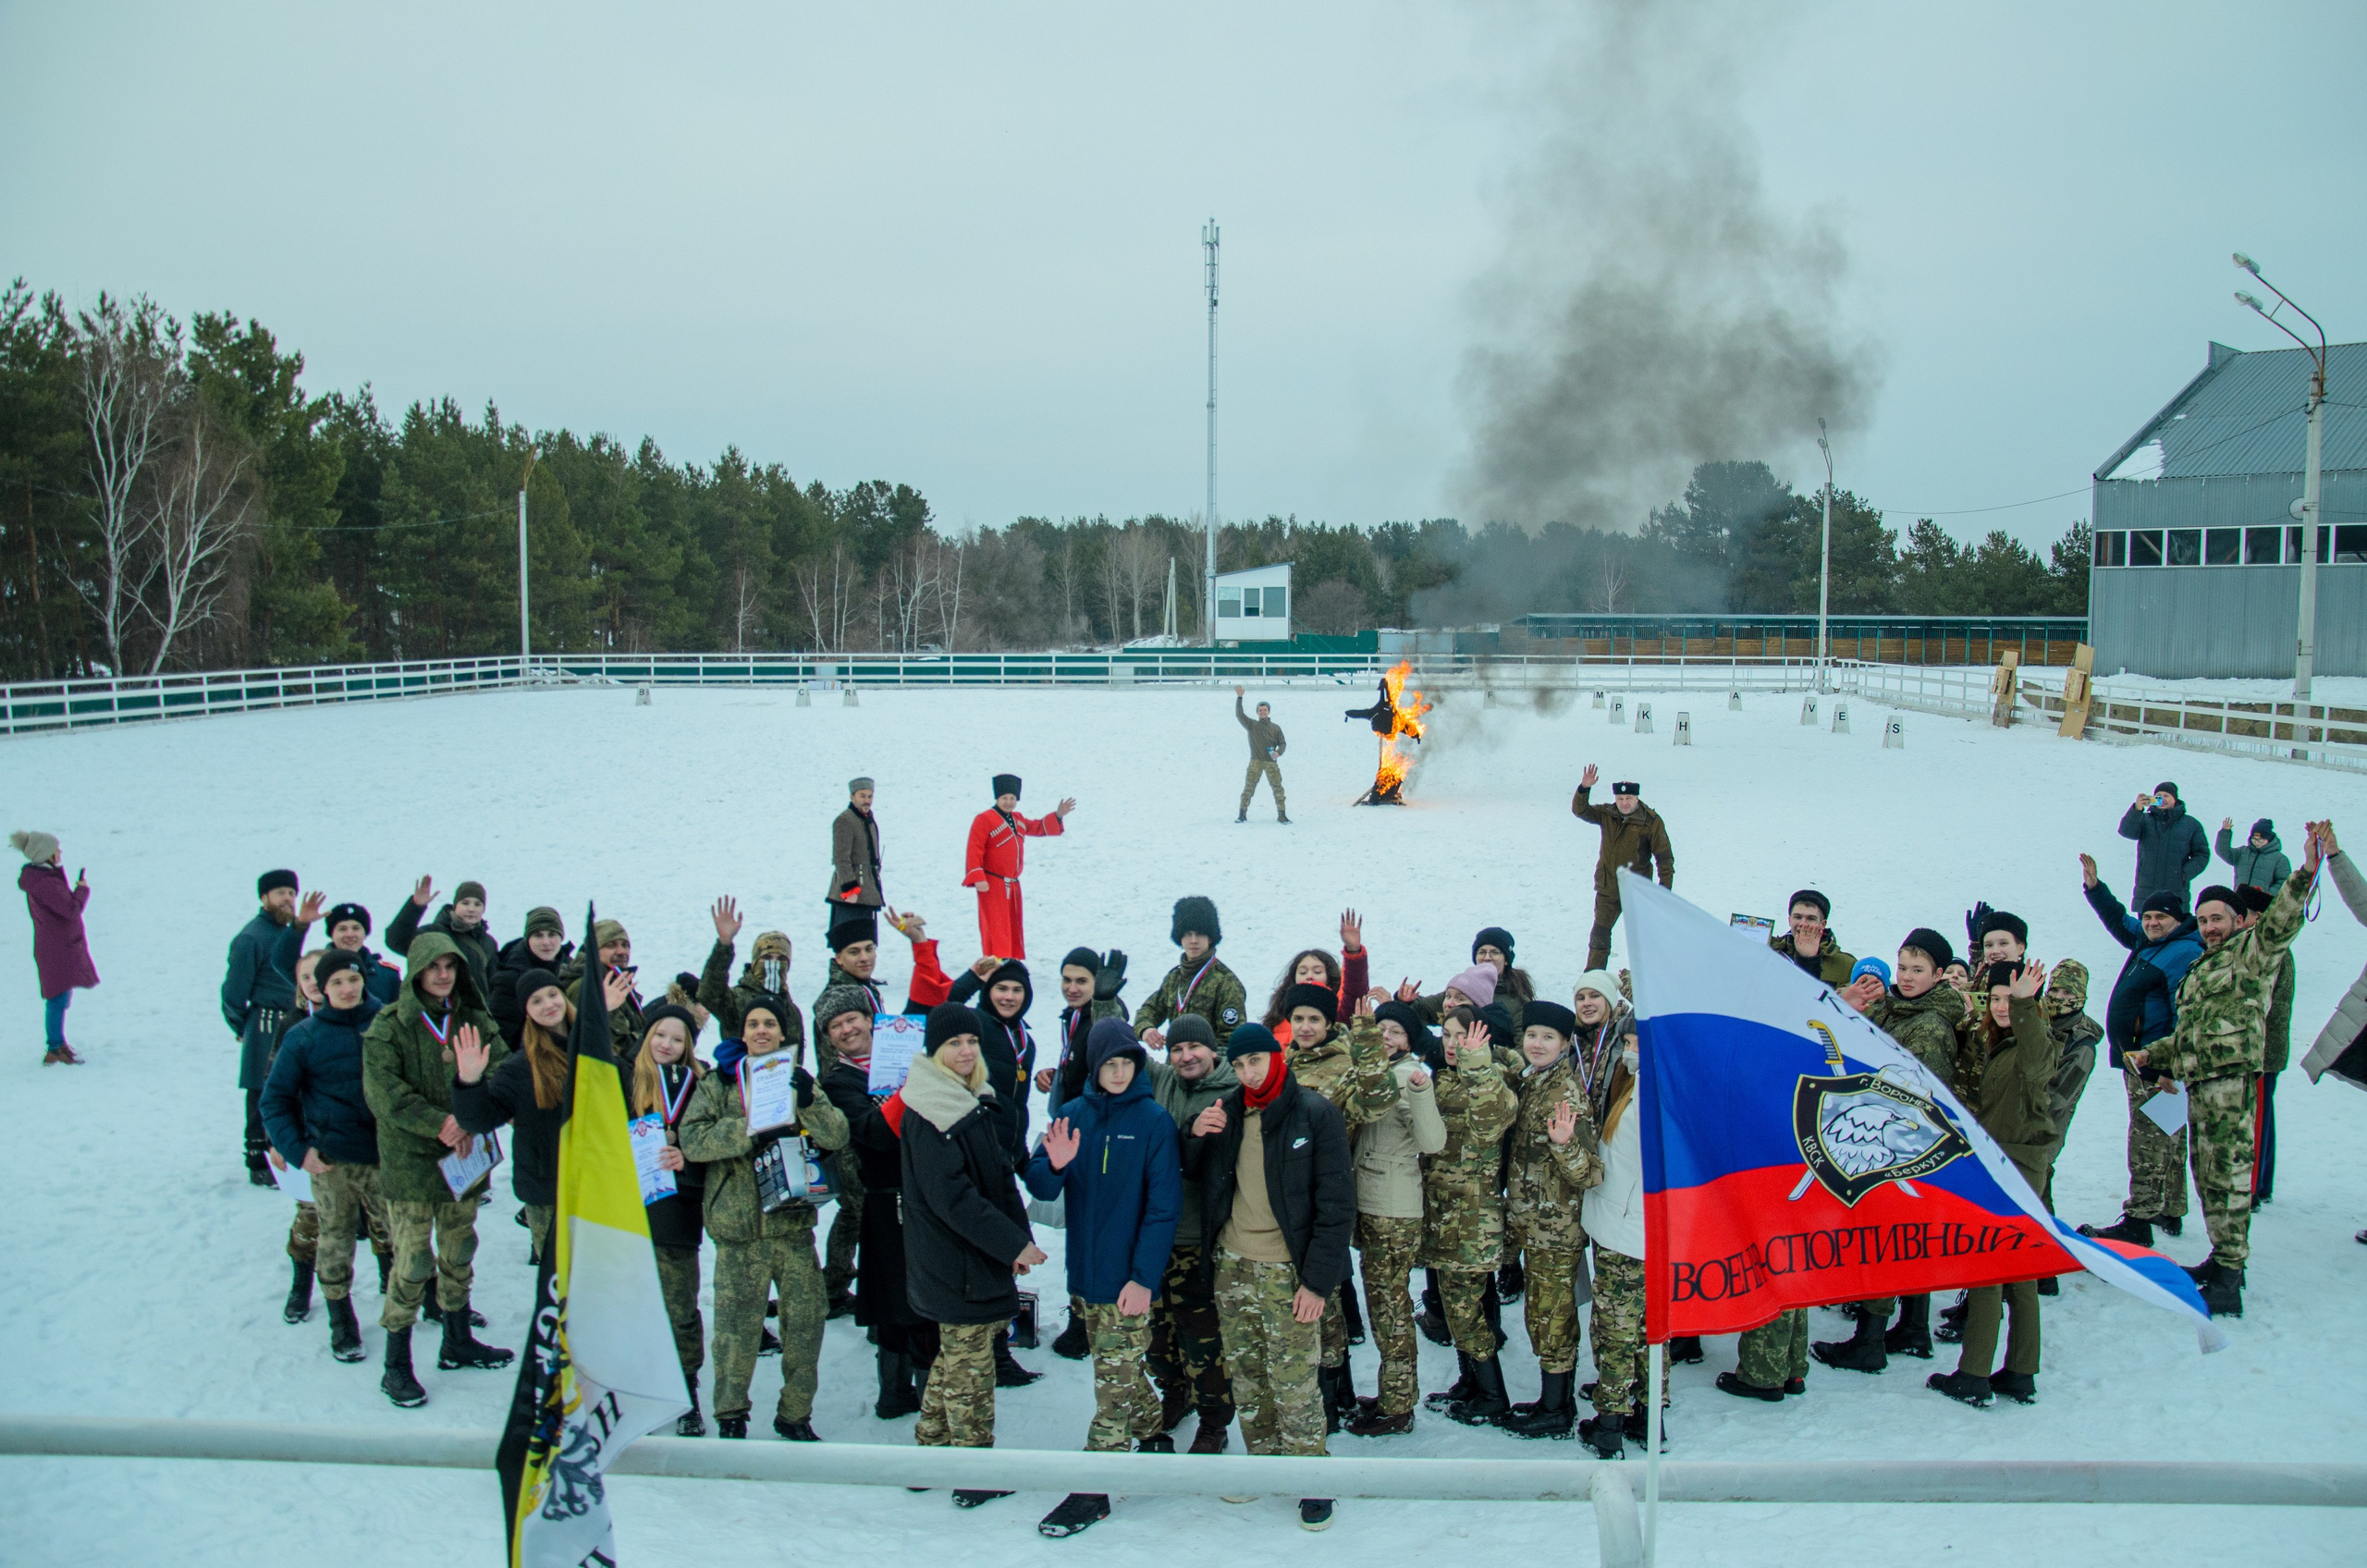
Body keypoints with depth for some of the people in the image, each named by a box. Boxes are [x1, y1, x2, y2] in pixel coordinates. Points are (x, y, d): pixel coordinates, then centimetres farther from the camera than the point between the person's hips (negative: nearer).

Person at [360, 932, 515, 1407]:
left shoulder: (474, 1021, 5)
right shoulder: (389, 1026, -7)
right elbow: (382, 1092, -17)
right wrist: (438, 1123, -23)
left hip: (465, 1156, 5)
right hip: (409, 1160, -5)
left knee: (459, 1255, 16)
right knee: (413, 1262, -5)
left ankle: (458, 1343, 32)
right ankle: (396, 1364, 8)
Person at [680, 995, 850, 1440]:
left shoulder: (799, 1079, 11)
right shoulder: (718, 1083, 4)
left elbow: (837, 1136, -1)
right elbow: (691, 1139, -10)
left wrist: (809, 1102, -19)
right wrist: (750, 1132, -21)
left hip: (795, 1222, 3)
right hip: (740, 1226, -2)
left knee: (806, 1321, 5)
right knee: (737, 1325, 0)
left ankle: (795, 1413, 21)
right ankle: (730, 1416, 17)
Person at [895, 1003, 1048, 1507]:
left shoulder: (976, 1102, 10)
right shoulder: (927, 1115, -18)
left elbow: (1001, 1175, 11)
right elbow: (952, 1198, -22)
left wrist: (1020, 1239, 0)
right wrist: (1015, 1244, -20)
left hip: (979, 1258, 9)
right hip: (954, 1265, -9)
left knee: (954, 1359, 18)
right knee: (969, 1369, 1)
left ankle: (931, 1452, 29)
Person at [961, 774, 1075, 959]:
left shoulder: (1017, 820, 14)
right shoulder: (984, 820, -12)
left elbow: (1039, 828, 26)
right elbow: (974, 850, -17)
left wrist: (1058, 815, 12)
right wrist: (978, 879, -24)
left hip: (1012, 885, 9)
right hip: (992, 885, -9)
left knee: (1014, 927, 15)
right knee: (996, 928, -11)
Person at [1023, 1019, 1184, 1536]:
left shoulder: (1154, 1120, -9)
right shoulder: (1074, 1114, 3)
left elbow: (1164, 1206, -11)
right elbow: (1040, 1186, 0)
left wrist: (1144, 1276, -18)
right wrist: (1054, 1165, -23)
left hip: (1130, 1278, -5)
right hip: (1085, 1274, 5)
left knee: (1116, 1379, -1)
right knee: (1121, 1370, 18)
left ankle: (1093, 1491, 6)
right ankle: (1155, 1438, 38)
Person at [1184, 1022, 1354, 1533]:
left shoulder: (1314, 1115, -9)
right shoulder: (1226, 1113, 5)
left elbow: (1336, 1204, -10)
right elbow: (1191, 1173, 16)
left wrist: (1318, 1280, -14)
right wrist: (1196, 1136, -5)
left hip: (1287, 1271, -5)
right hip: (1233, 1266, 5)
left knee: (1294, 1383, -2)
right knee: (1245, 1375, 14)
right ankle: (1263, 1460, 31)